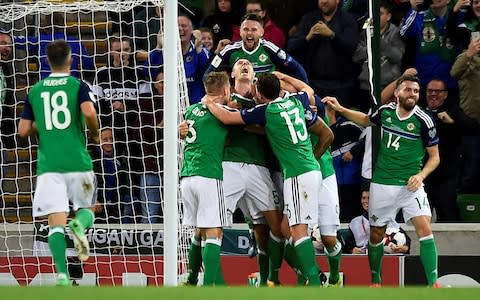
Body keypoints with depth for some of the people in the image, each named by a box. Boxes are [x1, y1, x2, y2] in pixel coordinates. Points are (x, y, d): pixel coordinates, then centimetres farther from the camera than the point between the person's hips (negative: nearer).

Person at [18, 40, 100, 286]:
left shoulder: (35, 91, 10)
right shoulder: (78, 86, 2)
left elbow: (23, 130, 8)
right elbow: (89, 112, -16)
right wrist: (95, 135, 3)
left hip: (48, 164, 1)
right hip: (78, 162, -1)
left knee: (56, 222, -3)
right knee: (87, 208, 19)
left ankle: (62, 274, -21)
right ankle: (79, 224, -17)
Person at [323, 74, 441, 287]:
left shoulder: (423, 121, -10)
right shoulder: (386, 111, 0)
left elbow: (434, 157, -1)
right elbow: (365, 120, 24)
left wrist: (421, 175, -18)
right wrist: (340, 109, 14)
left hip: (410, 185, -4)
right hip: (382, 184, 4)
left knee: (424, 227, -20)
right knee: (376, 234, 12)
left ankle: (433, 284, -20)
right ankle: (375, 281, 31)